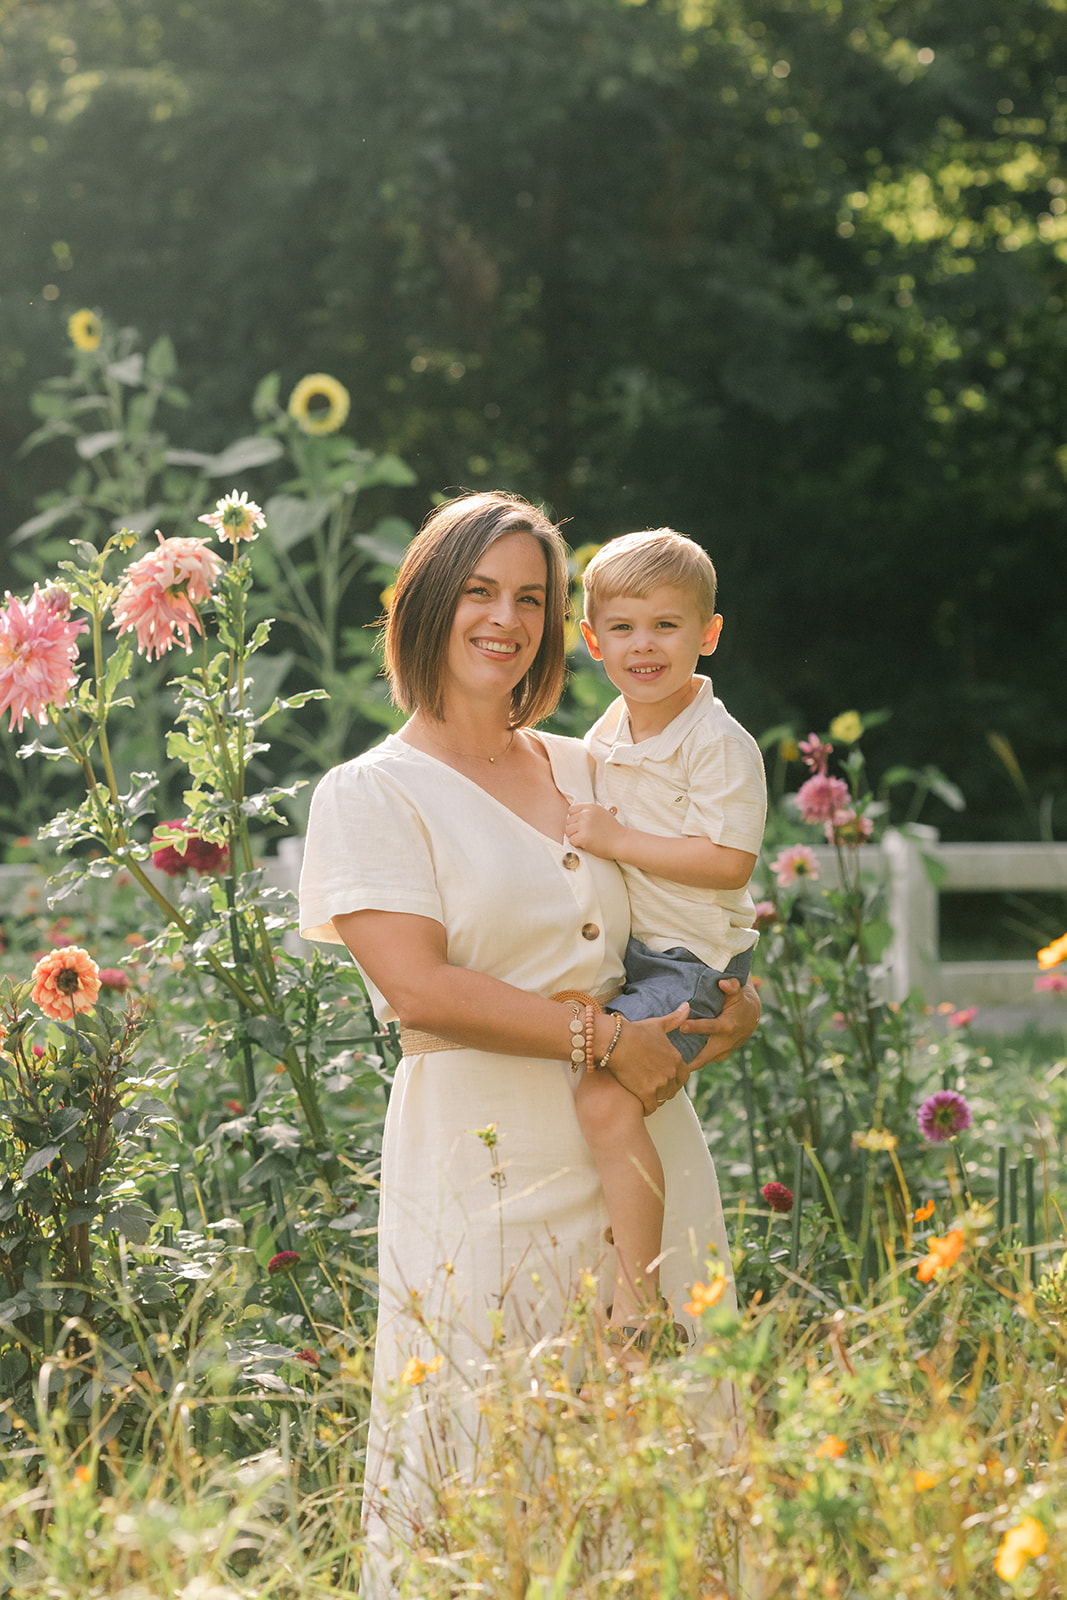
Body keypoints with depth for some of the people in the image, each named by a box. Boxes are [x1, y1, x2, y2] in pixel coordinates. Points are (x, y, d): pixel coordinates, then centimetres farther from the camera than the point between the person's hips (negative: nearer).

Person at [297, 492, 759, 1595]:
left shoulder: (585, 770, 15)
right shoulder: (371, 794, -1)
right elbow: (418, 986, -12)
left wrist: (737, 1001, 4)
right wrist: (599, 1038, -16)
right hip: (488, 1163, -5)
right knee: (489, 1472, -4)